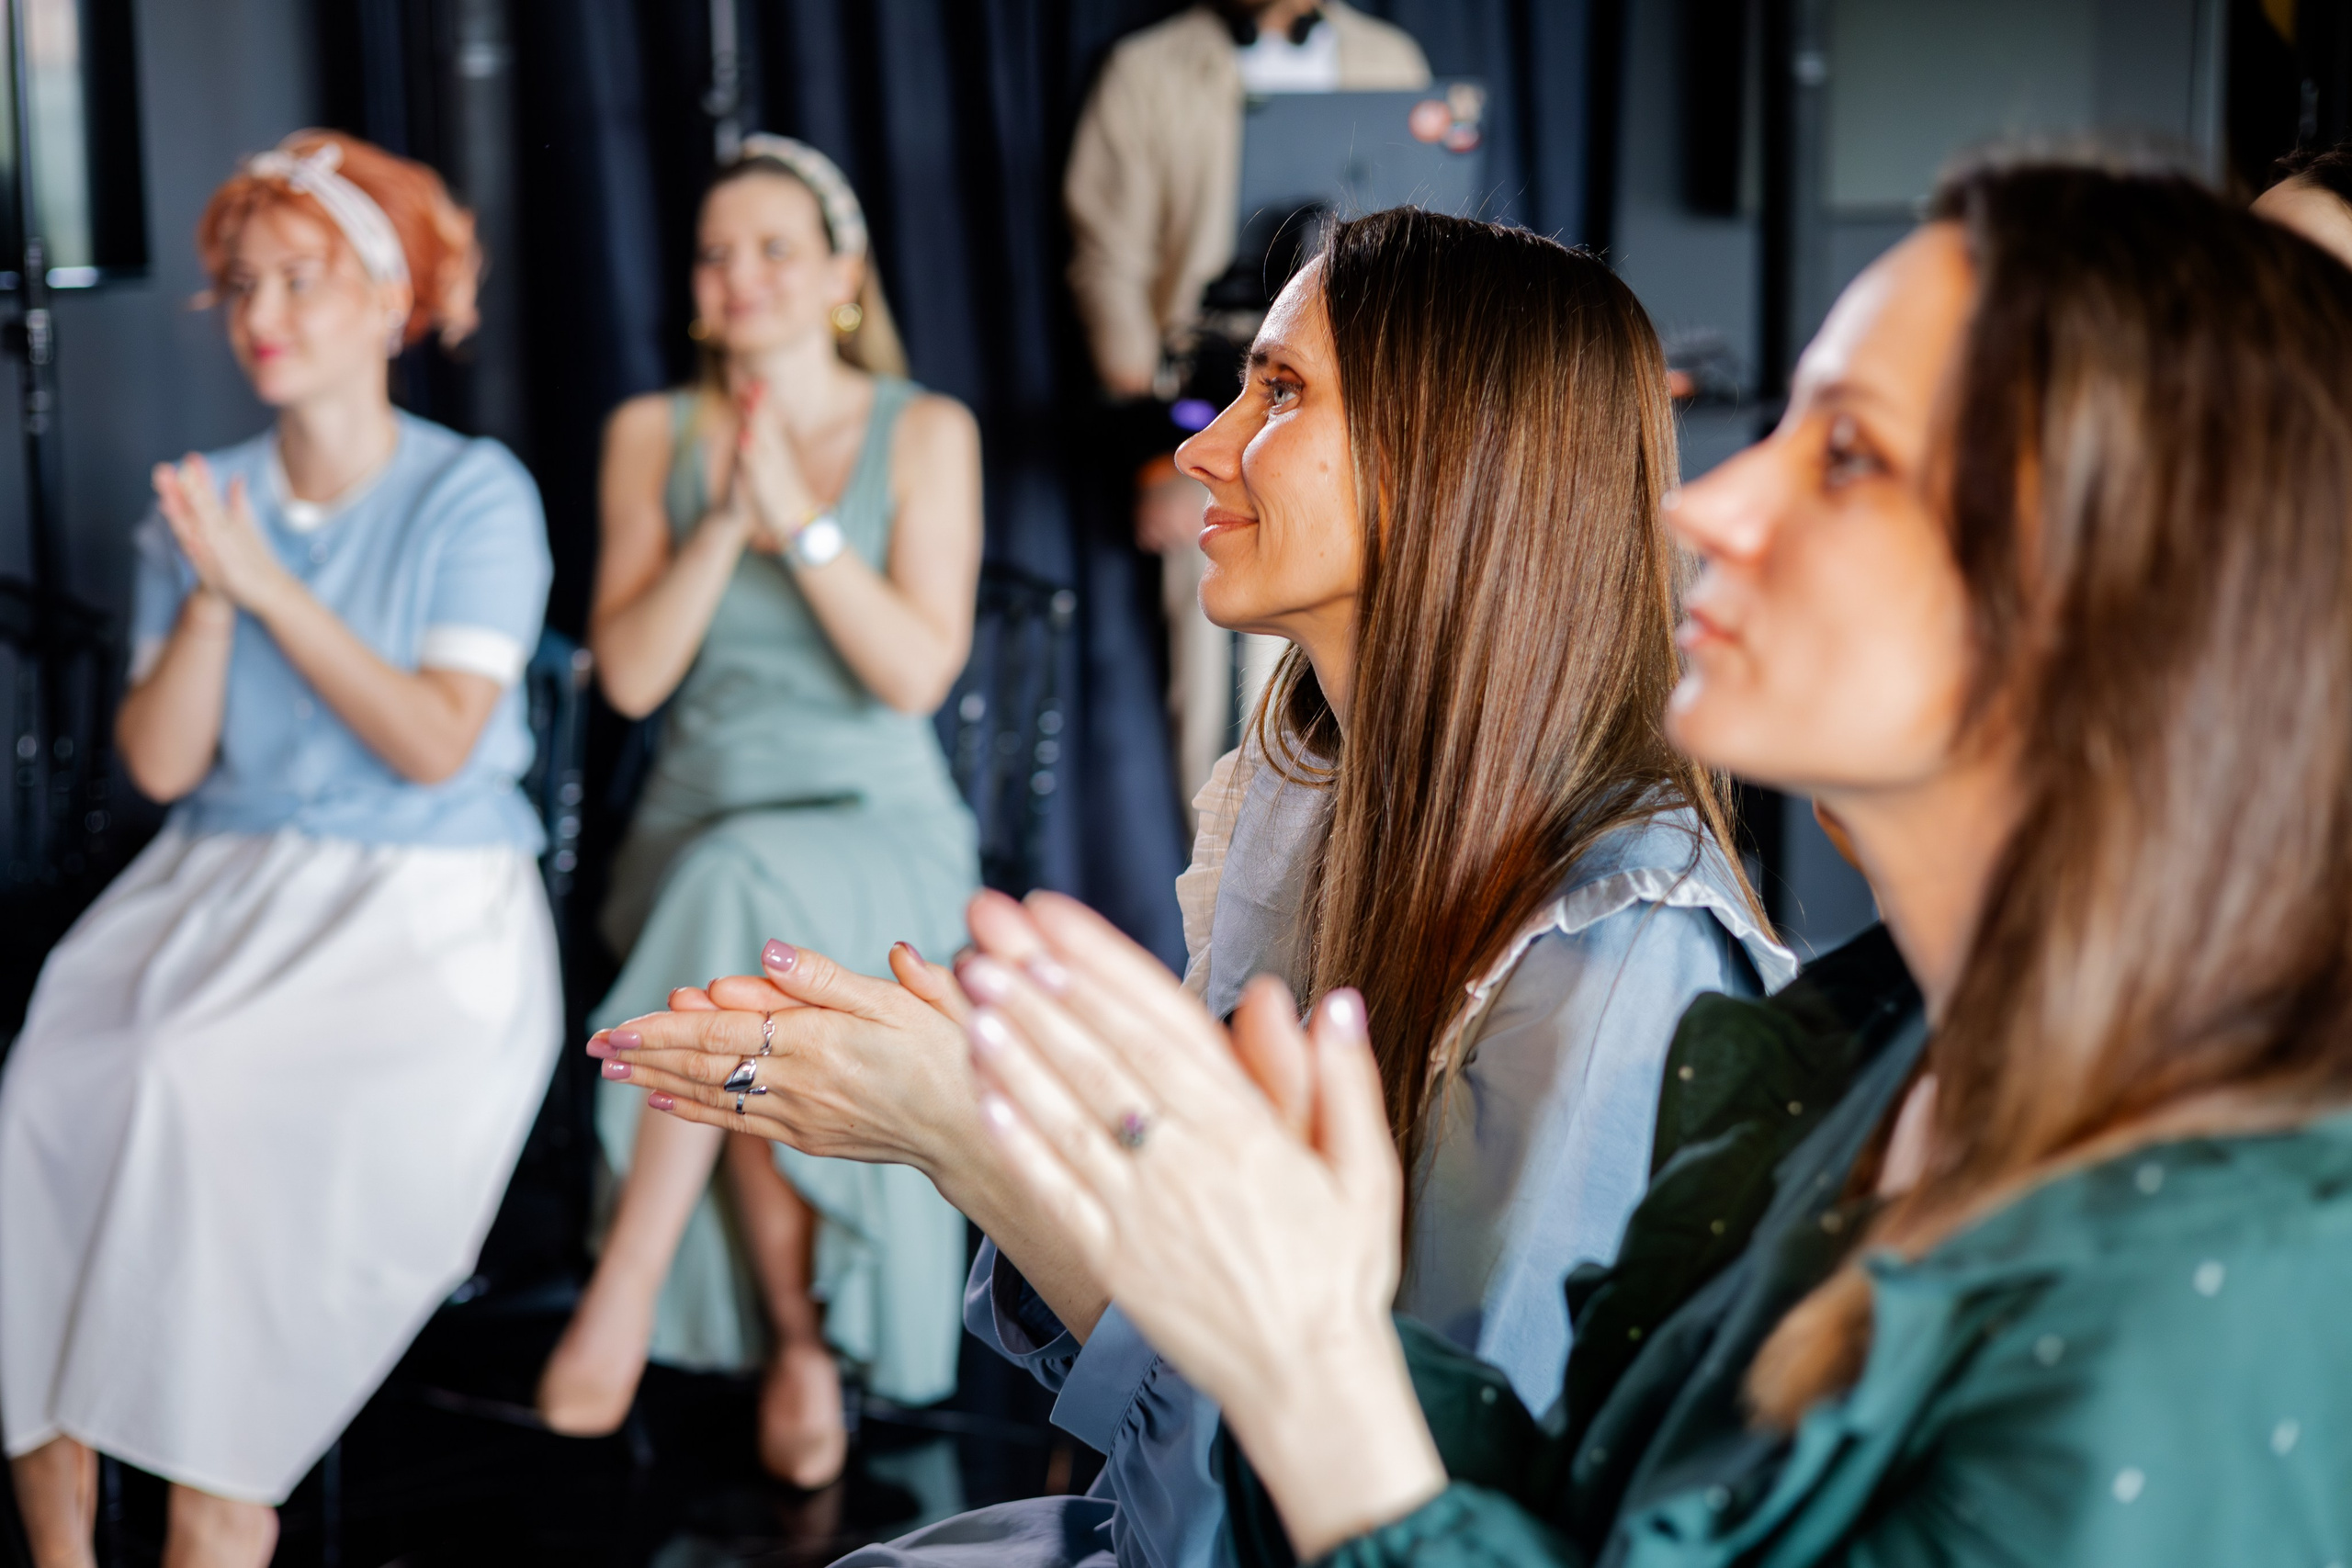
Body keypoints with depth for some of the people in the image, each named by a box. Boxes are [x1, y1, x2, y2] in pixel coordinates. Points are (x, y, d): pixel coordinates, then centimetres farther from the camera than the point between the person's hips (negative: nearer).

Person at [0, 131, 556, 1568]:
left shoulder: (475, 495, -1)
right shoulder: (201, 501, 11)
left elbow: (434, 742, -13)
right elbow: (160, 762, 3)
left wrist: (269, 585, -13)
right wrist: (209, 595, -11)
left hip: (423, 909, -4)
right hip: (216, 886, 4)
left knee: (205, 1090, -31)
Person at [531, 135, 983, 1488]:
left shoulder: (926, 432, 2)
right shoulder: (653, 434, 9)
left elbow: (919, 671, -8)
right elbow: (630, 676, 0)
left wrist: (798, 515, -16)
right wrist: (723, 520, -12)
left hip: (878, 828, -2)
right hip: (703, 827, 2)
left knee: (748, 894, -38)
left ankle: (627, 1288, -31)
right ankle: (801, 1343, -15)